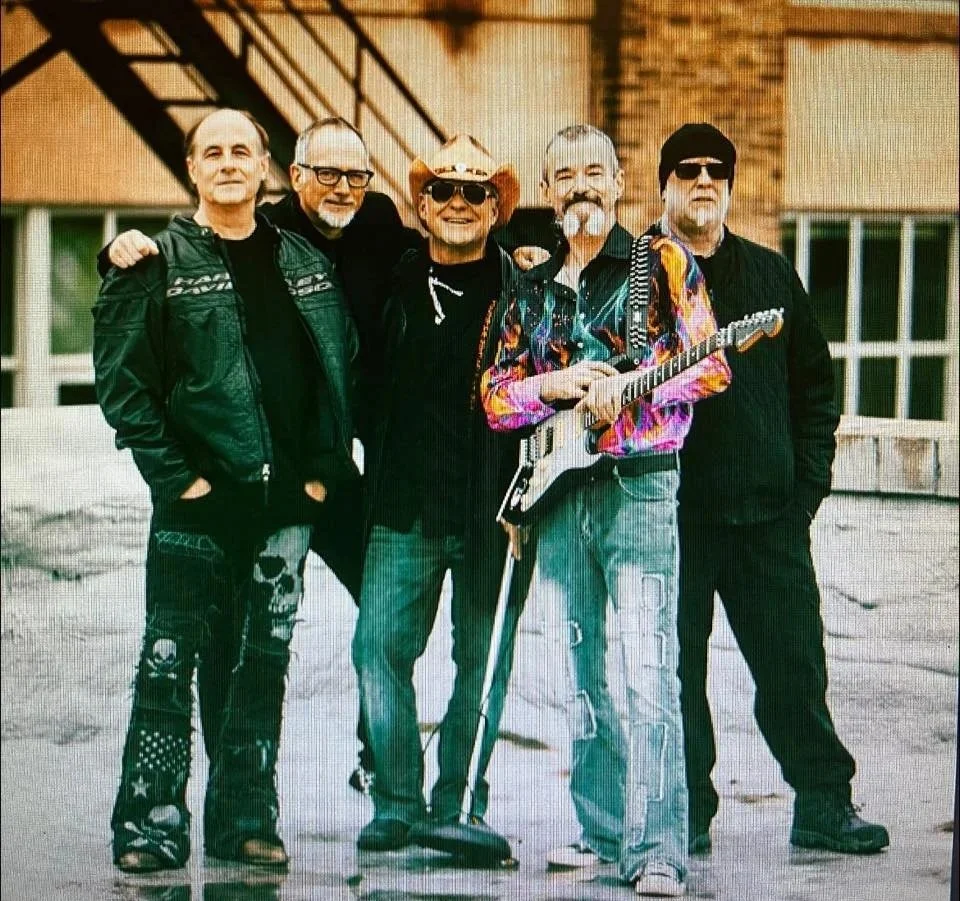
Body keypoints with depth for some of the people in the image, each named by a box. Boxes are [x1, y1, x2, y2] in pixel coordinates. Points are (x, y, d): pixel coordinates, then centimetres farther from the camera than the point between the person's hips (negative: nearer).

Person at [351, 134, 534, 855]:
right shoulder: (396, 283, 9)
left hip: (494, 509, -2)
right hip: (405, 505, 2)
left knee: (482, 662, 3)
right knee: (380, 649, -5)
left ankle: (457, 805, 12)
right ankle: (398, 802, 4)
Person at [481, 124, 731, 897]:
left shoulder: (662, 262, 3)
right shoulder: (531, 289, 16)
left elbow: (710, 365, -3)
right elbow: (495, 396, 13)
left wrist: (628, 392, -17)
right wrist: (552, 386, -7)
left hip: (639, 485, -5)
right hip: (558, 492, 6)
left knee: (649, 673, -13)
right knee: (580, 674, 8)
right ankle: (601, 831, 15)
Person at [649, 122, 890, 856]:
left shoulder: (770, 275, 15)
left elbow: (814, 382, 18)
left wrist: (809, 477, 8)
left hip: (767, 509, 2)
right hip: (668, 509, -2)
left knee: (794, 659, 3)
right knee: (675, 665, 2)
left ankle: (823, 803, 10)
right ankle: (686, 815, 11)